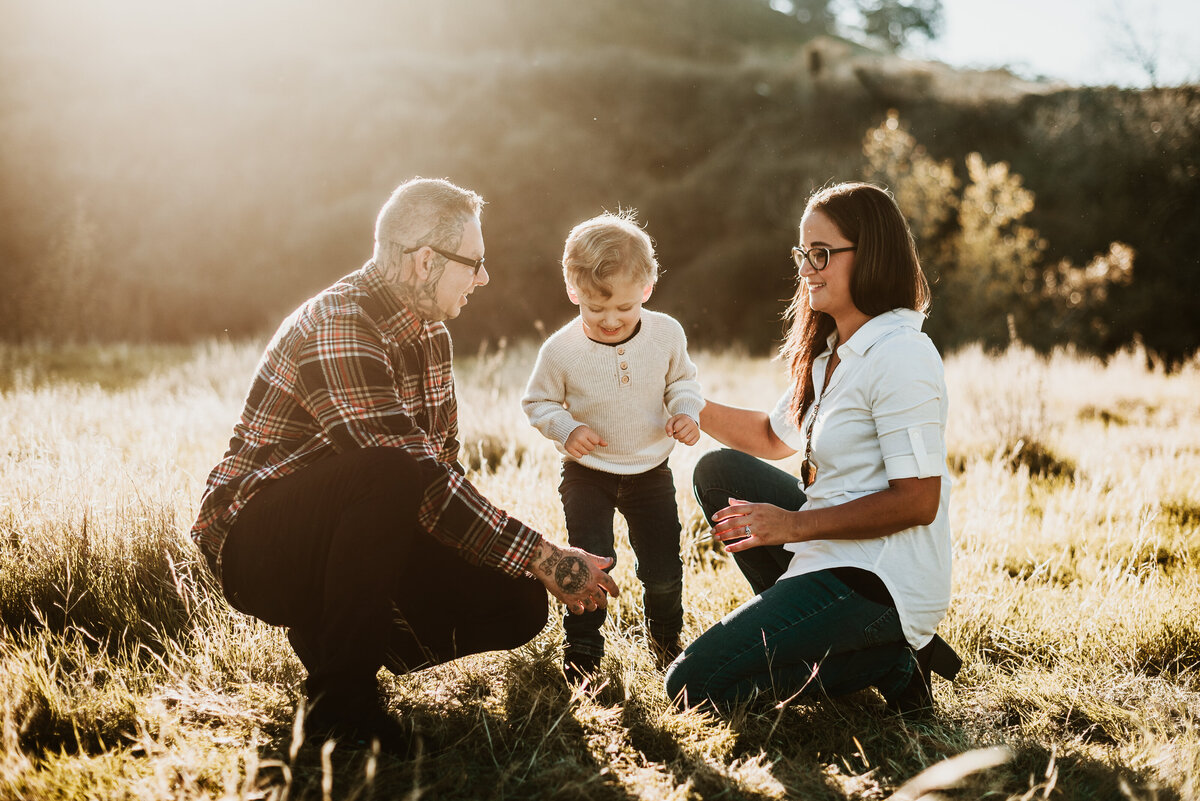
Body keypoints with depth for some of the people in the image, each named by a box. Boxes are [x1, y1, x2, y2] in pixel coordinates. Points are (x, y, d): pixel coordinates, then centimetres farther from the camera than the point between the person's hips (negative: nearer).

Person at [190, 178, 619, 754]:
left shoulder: (428, 328, 8)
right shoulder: (336, 328, -24)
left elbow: (443, 457, 10)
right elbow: (423, 479, -31)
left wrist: (537, 564, -3)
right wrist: (545, 559, -28)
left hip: (367, 539, 8)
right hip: (258, 547, -8)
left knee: (519, 605, -8)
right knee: (388, 475, -38)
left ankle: (334, 635, 12)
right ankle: (340, 697, -23)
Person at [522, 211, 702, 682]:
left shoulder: (666, 334, -11)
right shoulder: (561, 350, -17)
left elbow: (682, 381, 7)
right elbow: (538, 402, -3)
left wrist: (686, 412, -13)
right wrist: (566, 430, -21)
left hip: (650, 470, 2)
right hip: (587, 474, -2)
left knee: (663, 567, 9)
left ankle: (667, 640, 34)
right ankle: (582, 649, 10)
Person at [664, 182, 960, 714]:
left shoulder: (900, 356, -18)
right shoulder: (828, 351, 12)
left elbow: (918, 501, -22)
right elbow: (774, 437, 25)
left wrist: (794, 525, -19)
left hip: (883, 583, -10)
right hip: (834, 551, 10)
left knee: (691, 686, -11)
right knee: (719, 471, 17)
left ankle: (889, 661, -4)